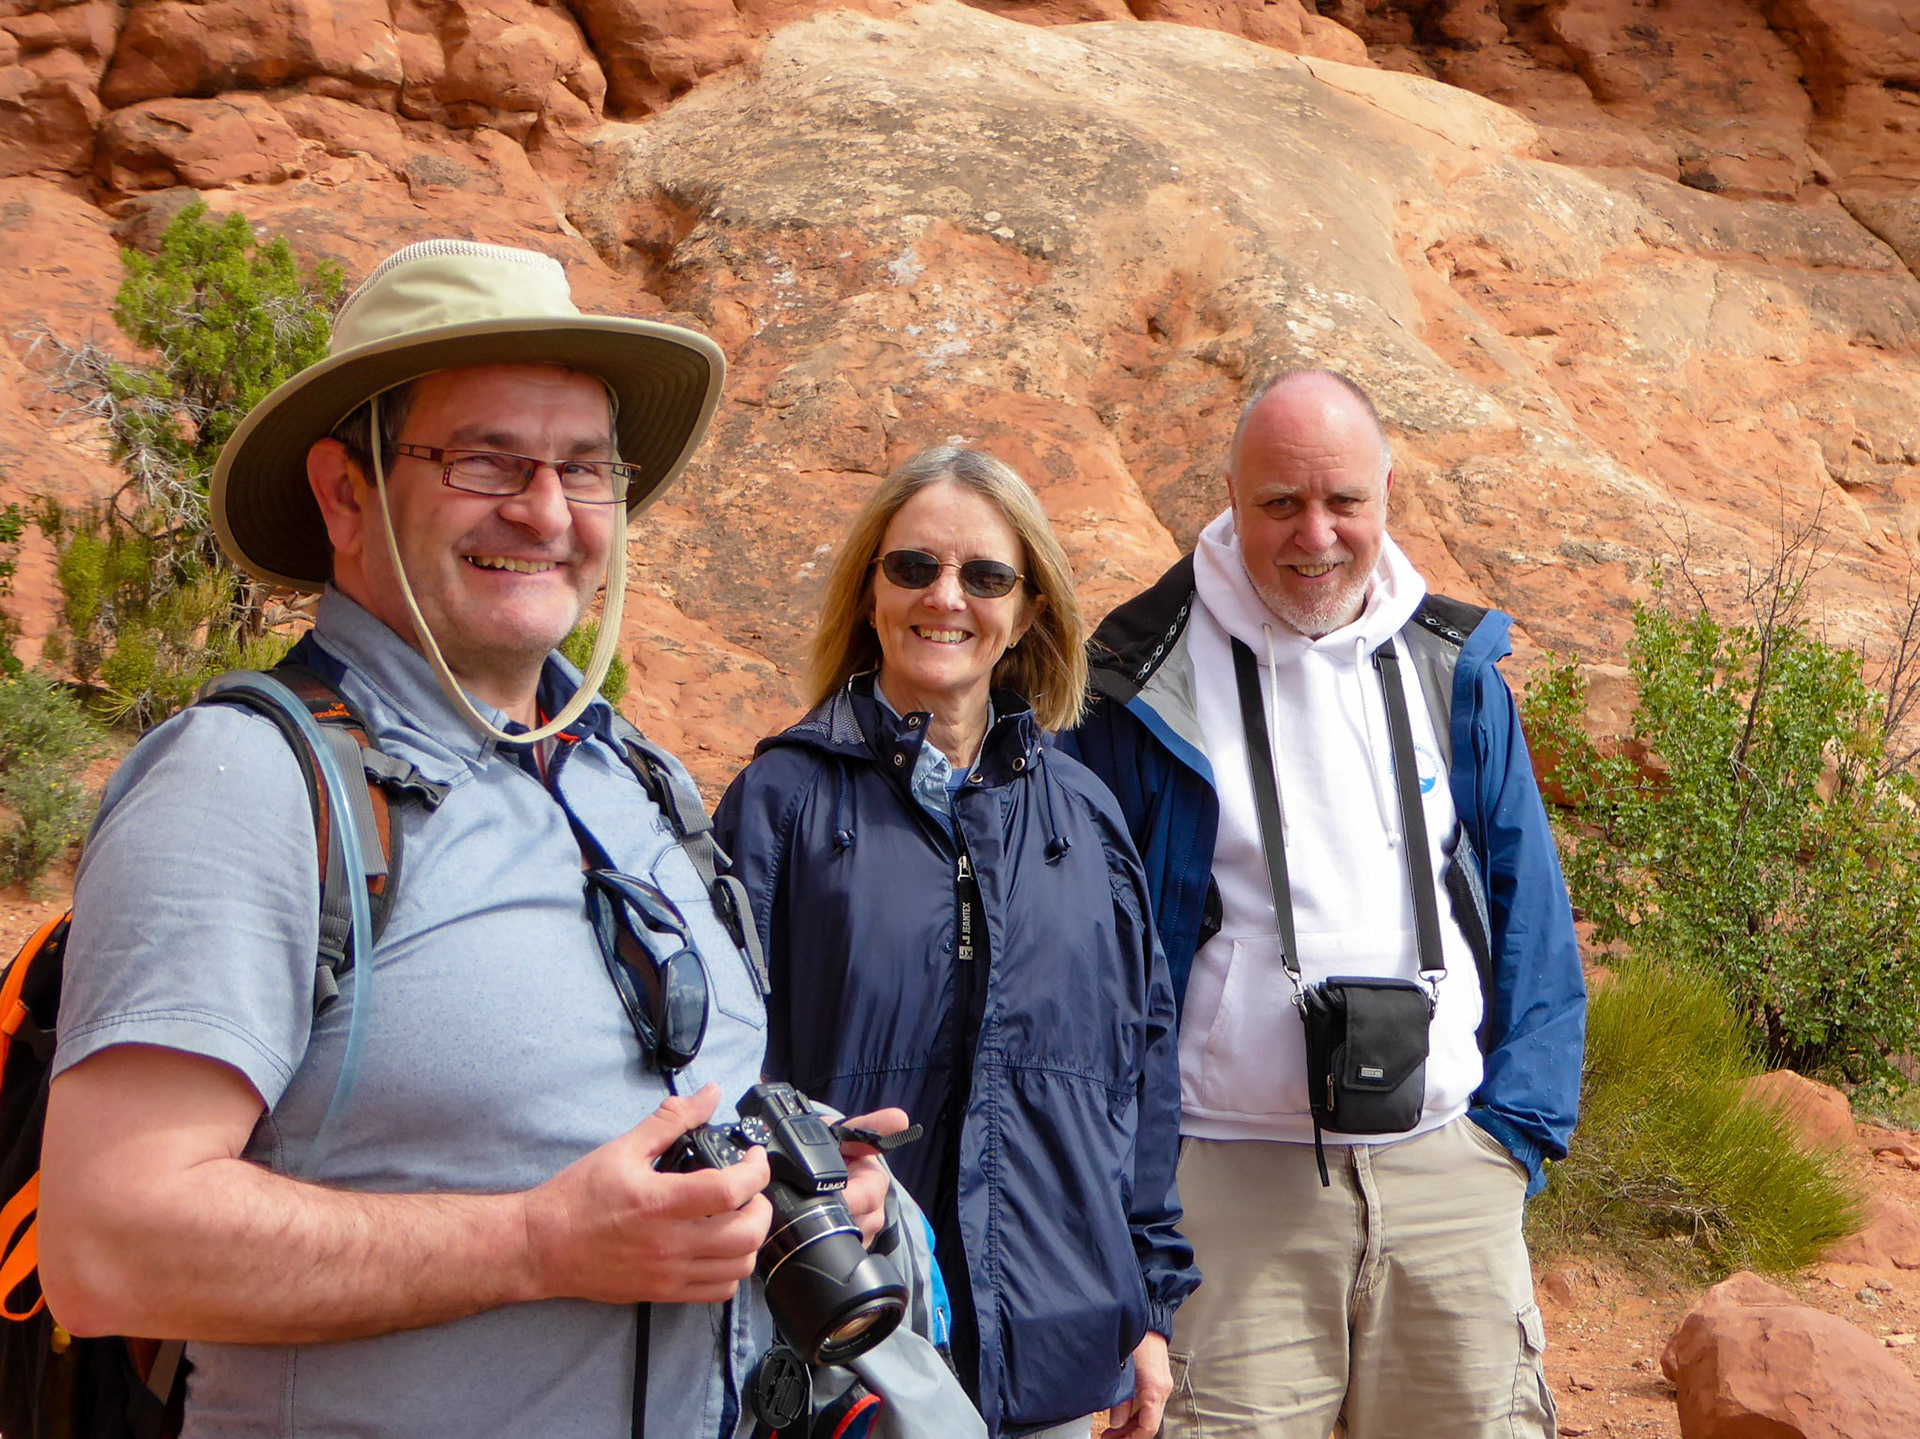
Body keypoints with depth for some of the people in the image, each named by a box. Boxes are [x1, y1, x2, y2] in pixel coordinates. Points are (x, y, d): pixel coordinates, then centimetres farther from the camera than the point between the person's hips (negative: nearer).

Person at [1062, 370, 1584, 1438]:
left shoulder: (1456, 670, 8)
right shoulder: (1149, 684, -2)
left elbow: (1530, 912, 12)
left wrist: (1518, 1123, 4)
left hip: (1448, 1171, 3)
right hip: (1230, 1180, -3)